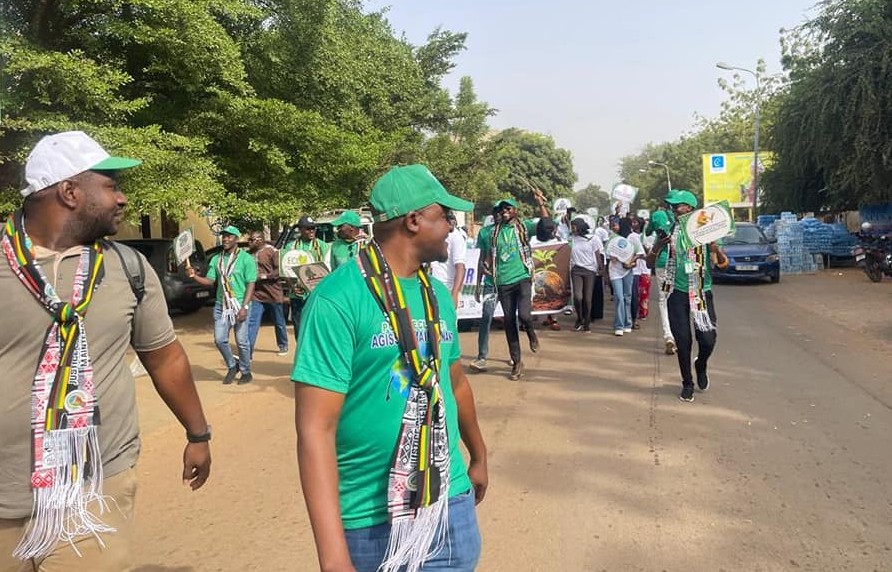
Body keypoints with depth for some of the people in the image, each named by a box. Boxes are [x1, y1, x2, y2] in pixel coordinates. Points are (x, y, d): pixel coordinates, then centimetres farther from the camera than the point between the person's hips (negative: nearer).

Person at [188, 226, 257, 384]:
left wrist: (245, 307, -16)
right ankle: (232, 366, 26)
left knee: (242, 341, 1)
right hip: (221, 305, 5)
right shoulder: (216, 259, 10)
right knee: (220, 339, 4)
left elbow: (251, 284, -9)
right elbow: (210, 281, 8)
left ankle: (246, 372, 17)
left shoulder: (246, 258, -5)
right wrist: (194, 276, -11)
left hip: (240, 305, -5)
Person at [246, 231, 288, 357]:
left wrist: (264, 276, -23)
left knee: (279, 322, 12)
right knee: (251, 322, -5)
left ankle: (283, 346, 32)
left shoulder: (272, 251, -9)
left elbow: (279, 270, -14)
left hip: (273, 293, -4)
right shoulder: (249, 253, 7)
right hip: (257, 294, 4)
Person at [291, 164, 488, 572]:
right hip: (373, 521, -6)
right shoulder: (338, 299, -18)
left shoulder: (438, 294, 5)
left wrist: (478, 457, 29)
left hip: (451, 504, 7)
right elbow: (315, 429, -21)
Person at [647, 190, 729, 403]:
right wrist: (658, 245, -20)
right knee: (683, 341, 1)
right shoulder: (669, 233, 1)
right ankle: (687, 384, 20)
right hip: (678, 293, 0)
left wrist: (716, 249, -25)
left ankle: (701, 367, 30)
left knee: (707, 340, -4)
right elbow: (650, 264, 0)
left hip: (702, 292, 0)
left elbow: (723, 264, -2)